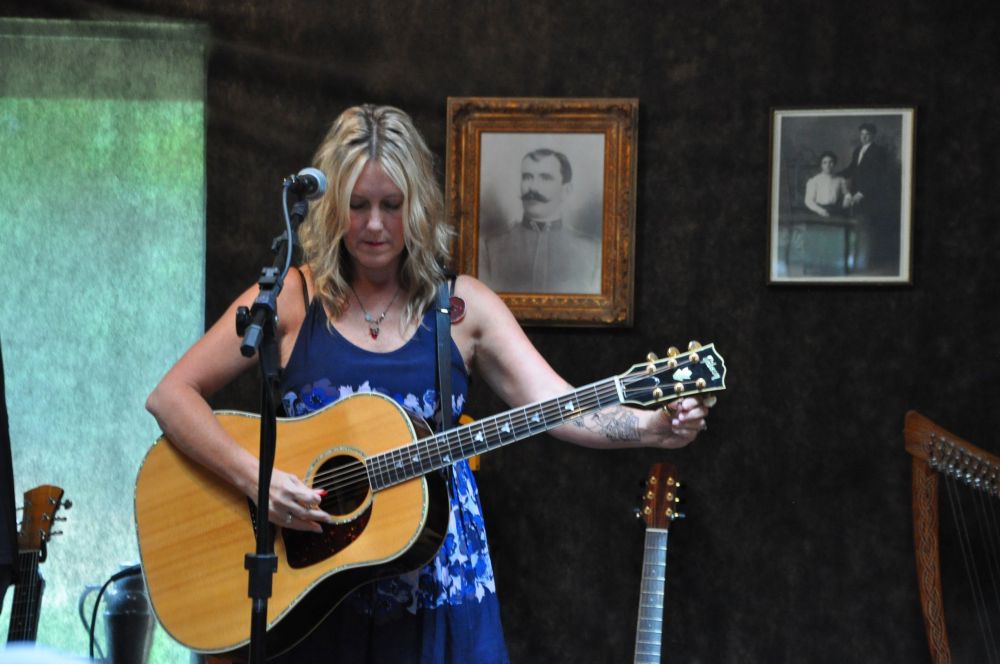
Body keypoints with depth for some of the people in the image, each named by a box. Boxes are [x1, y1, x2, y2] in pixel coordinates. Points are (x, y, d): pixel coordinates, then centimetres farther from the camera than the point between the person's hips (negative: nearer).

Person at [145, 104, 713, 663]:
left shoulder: (463, 307, 3)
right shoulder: (290, 300, -1)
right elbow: (171, 396, -5)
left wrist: (653, 426, -23)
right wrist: (255, 478, -18)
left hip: (438, 587, 1)